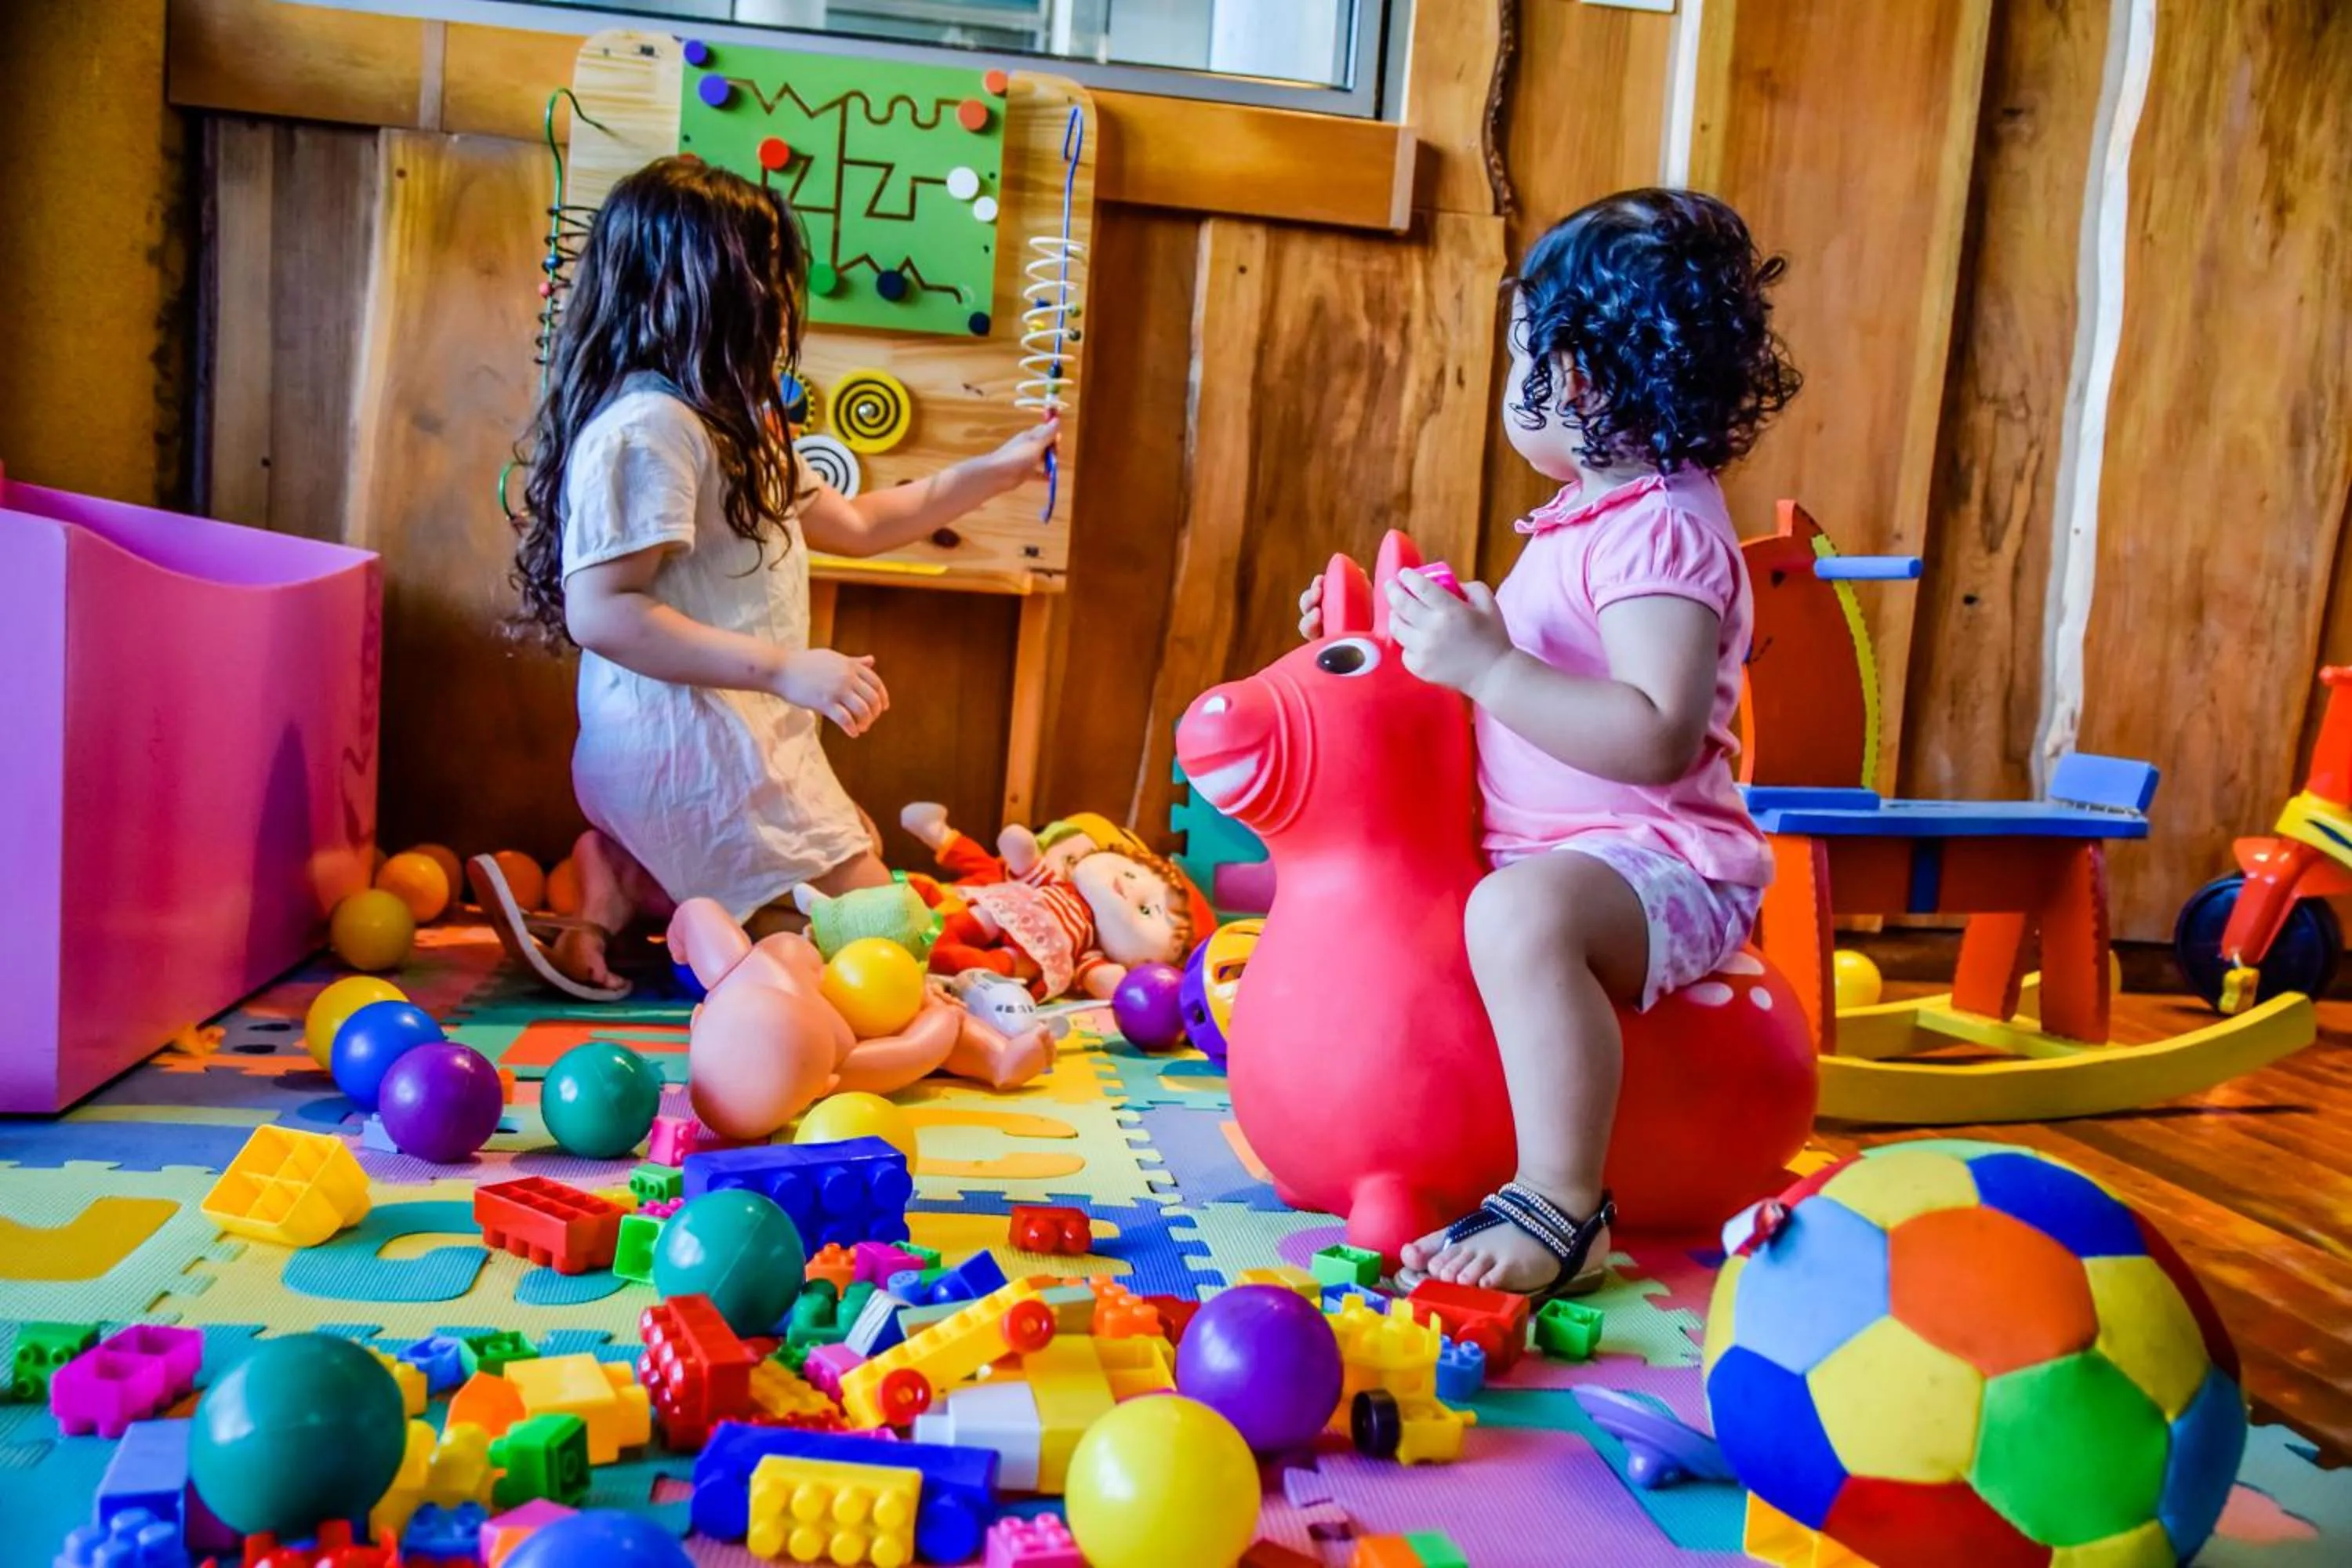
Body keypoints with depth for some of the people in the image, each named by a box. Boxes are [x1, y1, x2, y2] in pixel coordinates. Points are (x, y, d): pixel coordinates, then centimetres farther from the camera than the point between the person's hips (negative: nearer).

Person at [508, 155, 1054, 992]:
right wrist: (785, 668, -27)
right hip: (681, 742, -10)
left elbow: (853, 523, 22)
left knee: (858, 846, 23)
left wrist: (994, 470, 20)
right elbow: (598, 612, -25)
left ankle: (622, 879, 11)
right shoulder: (647, 427, -18)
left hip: (733, 730, 10)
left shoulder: (727, 422, 15)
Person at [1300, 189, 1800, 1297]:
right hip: (1556, 850, 12)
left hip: (1652, 861, -11)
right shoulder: (1595, 512, 14)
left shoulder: (1660, 530, -19)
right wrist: (1418, 634, 16)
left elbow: (1658, 738, -32)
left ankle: (1561, 1208, -30)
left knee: (1520, 912, -41)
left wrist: (1486, 666, -34)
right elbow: (1531, 669, 26)